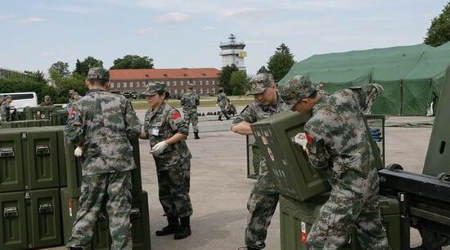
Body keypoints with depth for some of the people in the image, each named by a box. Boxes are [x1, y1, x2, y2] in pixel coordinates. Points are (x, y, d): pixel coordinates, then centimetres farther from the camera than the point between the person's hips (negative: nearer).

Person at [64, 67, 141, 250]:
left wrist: (81, 144, 11)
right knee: (120, 208, 6)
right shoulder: (121, 101, 8)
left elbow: (72, 134, -8)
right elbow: (135, 130, 3)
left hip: (94, 163, 0)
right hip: (121, 161, 1)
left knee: (89, 207, 10)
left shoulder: (80, 104, 3)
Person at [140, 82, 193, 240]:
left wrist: (165, 143, -26)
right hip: (161, 162, 9)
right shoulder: (149, 113, 9)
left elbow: (183, 131, -21)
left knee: (179, 193, 0)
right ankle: (173, 225, 29)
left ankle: (185, 226, 13)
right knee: (165, 194, 15)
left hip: (177, 160, -9)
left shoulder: (170, 112, -16)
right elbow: (147, 134, 18)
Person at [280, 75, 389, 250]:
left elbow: (319, 163, -3)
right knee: (373, 235, 25)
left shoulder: (313, 126, -19)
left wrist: (305, 146, 16)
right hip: (371, 179, 9)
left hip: (350, 188, -8)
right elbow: (376, 89, 18)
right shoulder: (346, 96, -1)